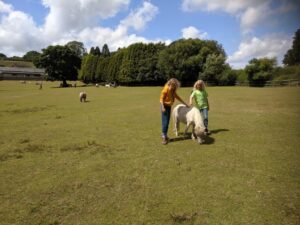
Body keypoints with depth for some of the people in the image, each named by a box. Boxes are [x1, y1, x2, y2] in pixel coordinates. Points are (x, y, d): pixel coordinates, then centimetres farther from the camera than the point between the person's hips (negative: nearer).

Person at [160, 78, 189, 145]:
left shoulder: (173, 90, 9)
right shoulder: (166, 89, -15)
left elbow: (177, 97, 17)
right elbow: (161, 98, -17)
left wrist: (185, 104, 17)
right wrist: (162, 107, -27)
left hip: (169, 106, 8)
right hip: (165, 106, -8)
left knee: (167, 122, 10)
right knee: (165, 122, -11)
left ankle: (164, 135, 21)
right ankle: (164, 137, -9)